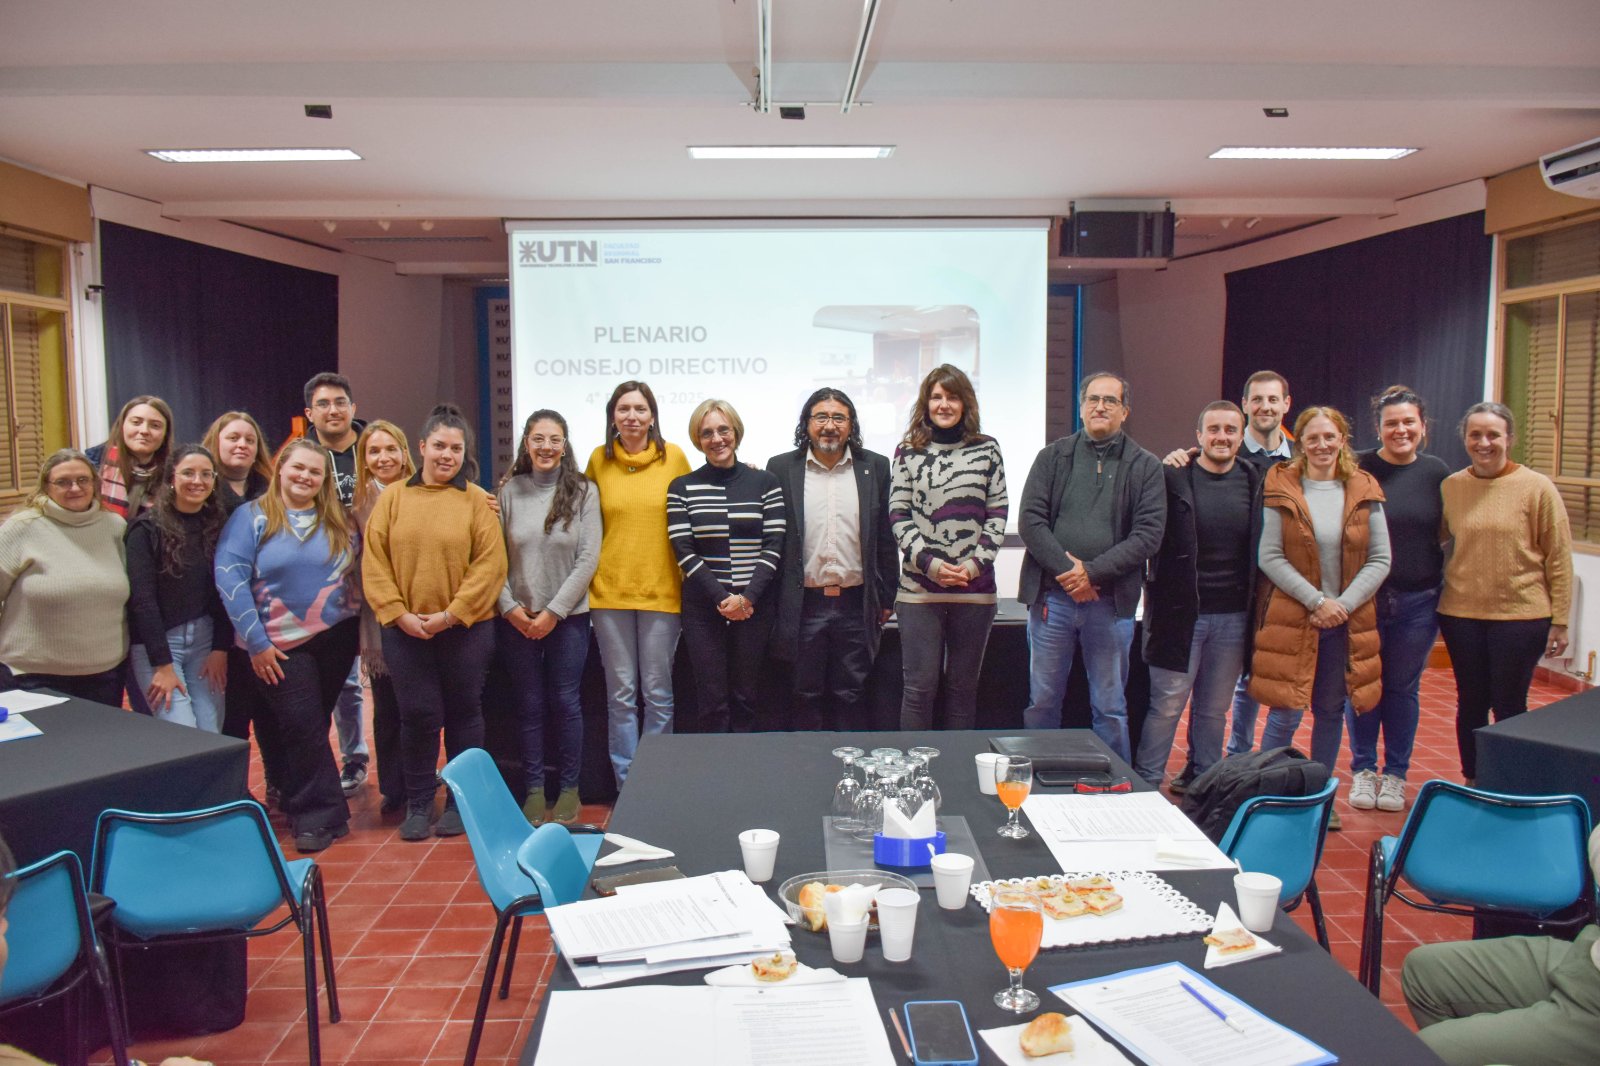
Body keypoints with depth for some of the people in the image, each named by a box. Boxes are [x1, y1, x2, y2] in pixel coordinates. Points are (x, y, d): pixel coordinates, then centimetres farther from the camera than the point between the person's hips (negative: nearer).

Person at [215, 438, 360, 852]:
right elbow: (230, 578, -10)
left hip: (336, 639, 3)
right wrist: (256, 641, -14)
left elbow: (358, 573, 13)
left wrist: (359, 630, 4)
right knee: (303, 727, -5)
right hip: (279, 646, -3)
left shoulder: (340, 522, 8)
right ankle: (322, 815, 7)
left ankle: (297, 802, 29)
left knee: (311, 726, 12)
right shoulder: (252, 516, -4)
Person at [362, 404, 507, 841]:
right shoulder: (393, 498, 4)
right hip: (404, 630, 1)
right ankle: (418, 804, 22)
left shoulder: (477, 500, -2)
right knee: (418, 716, 6)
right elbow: (374, 562, 1)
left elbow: (490, 563, -8)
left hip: (465, 629, -1)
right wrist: (398, 612, -10)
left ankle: (461, 802, 24)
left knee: (463, 715, 10)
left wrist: (452, 613, -14)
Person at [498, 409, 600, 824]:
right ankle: (534, 789, 21)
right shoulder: (509, 490, 2)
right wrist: (509, 606, -8)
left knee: (565, 702, 5)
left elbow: (588, 558, -6)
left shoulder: (583, 491, -2)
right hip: (516, 618, 1)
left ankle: (569, 788, 19)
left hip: (567, 616, -1)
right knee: (529, 705, 9)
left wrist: (554, 610, -10)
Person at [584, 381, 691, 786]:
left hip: (661, 591, -1)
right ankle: (626, 784, 19)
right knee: (620, 693, 7)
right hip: (609, 590, 1)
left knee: (658, 693, 5)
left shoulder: (674, 457, -1)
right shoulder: (598, 459, 4)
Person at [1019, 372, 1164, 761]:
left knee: (1111, 707, 10)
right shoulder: (1053, 457, 7)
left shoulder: (1145, 467, 4)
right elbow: (1030, 520, -2)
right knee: (1042, 701, 9)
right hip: (1052, 596, 1)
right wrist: (1065, 569, -14)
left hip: (1111, 600, -1)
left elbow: (1148, 535, -5)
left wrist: (1092, 571, -14)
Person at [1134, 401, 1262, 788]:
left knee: (1214, 711, 14)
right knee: (1167, 706, 2)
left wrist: (1254, 610, 6)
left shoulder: (1255, 482, 6)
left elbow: (1261, 550, 11)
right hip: (1181, 612, -4)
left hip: (1233, 616, 4)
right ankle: (1146, 785, 15)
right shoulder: (1173, 477, -6)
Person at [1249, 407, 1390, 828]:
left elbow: (1380, 560, 3)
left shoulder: (1364, 492, 3)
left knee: (1331, 711, 12)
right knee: (1285, 713, -2)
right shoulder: (1281, 489, -3)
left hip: (1348, 620, 3)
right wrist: (1317, 601, -13)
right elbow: (1270, 557, -7)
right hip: (1292, 617, -3)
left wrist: (1345, 604, -9)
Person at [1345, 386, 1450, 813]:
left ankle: (1395, 773, 24)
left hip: (1417, 602, 2)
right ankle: (1363, 770, 22)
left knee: (1403, 688, 11)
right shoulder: (1359, 469, -5)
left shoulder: (1436, 472, 2)